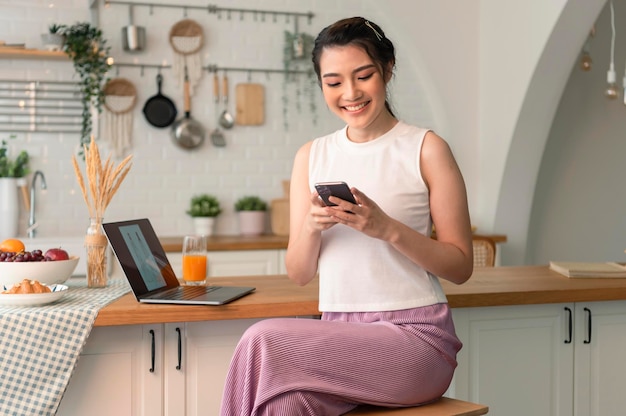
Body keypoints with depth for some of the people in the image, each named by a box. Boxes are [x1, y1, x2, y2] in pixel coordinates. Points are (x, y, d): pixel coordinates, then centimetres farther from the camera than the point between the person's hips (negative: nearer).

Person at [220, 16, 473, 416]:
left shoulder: (425, 148, 0)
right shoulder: (312, 156, 12)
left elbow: (461, 266, -2)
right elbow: (299, 274, 12)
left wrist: (387, 228, -16)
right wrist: (311, 226, -9)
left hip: (414, 334, -3)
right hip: (339, 334, 3)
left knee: (263, 341, -25)